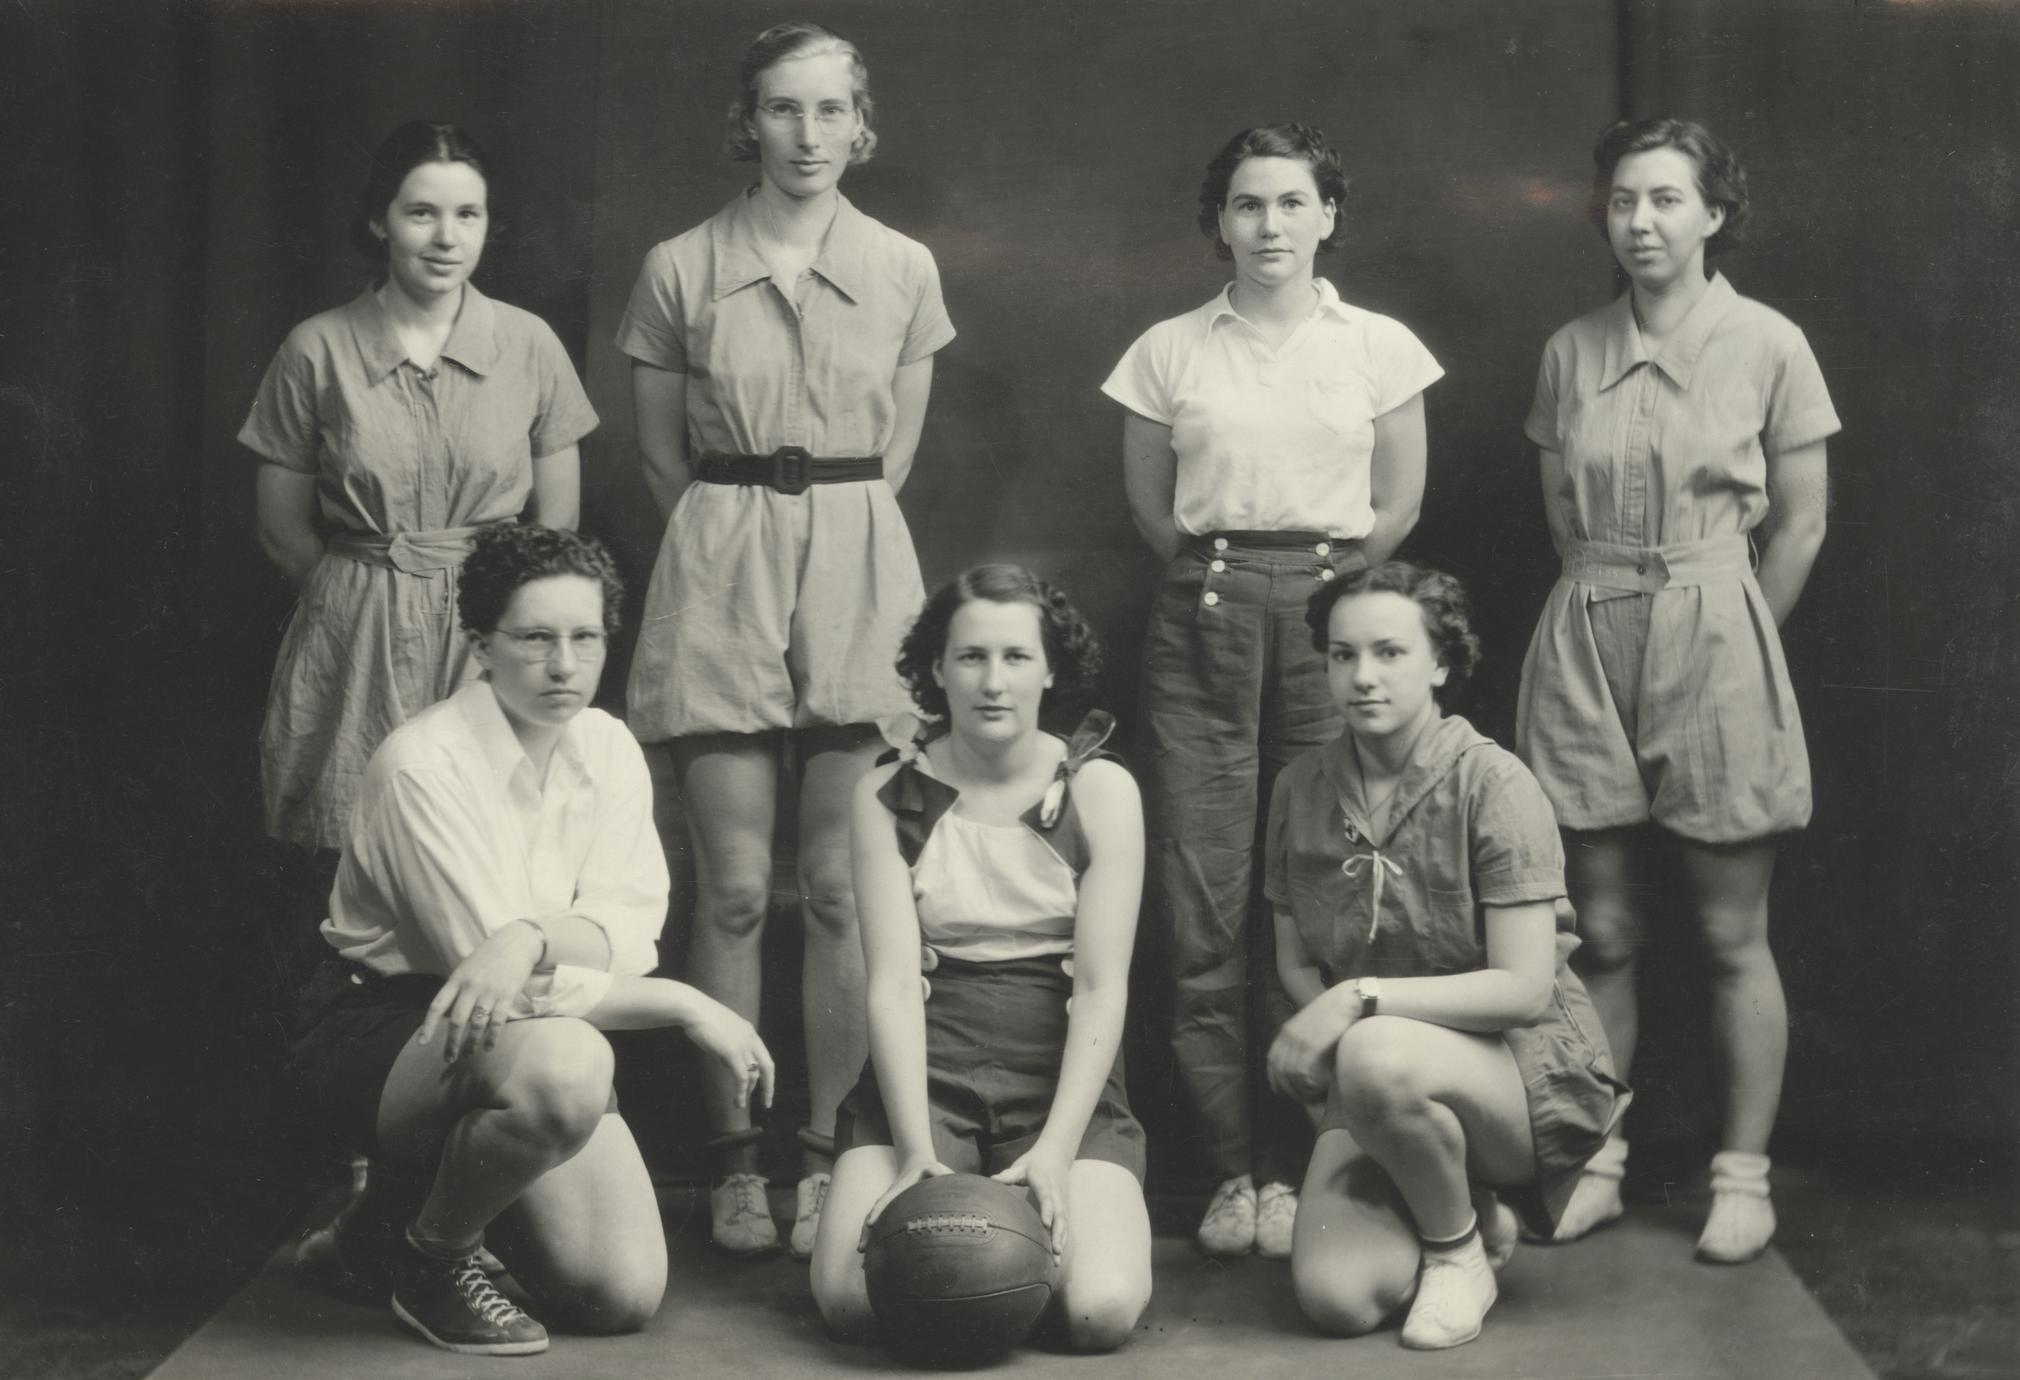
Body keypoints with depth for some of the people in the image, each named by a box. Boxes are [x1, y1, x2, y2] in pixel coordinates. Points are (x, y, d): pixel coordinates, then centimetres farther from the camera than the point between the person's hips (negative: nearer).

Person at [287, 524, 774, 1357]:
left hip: (524, 1035, 6)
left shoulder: (608, 749, 0)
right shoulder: (424, 764, -19)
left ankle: (429, 1197, 21)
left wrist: (529, 937, -34)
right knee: (565, 1063, -39)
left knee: (625, 1294, -8)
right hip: (382, 1023, -6)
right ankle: (428, 1252, -9)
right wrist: (689, 1007, -21)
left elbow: (629, 933, -10)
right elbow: (486, 968, -23)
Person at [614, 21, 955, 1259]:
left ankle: (828, 1153, 10)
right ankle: (736, 1158, 8)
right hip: (719, 569, -1)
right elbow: (663, 457, 10)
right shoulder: (679, 271, 3)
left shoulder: (905, 271, 6)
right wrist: (741, 542, 9)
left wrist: (830, 533, 9)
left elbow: (896, 450, 12)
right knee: (735, 891, -1)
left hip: (859, 573, 1)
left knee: (842, 890, 0)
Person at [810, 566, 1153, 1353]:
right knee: (853, 1301, -23)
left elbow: (1101, 989, -5)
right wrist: (917, 1150, -18)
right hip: (926, 1076, 0)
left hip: (1063, 1083, 0)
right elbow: (893, 984, -5)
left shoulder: (1101, 791, 1)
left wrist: (1054, 1151, -18)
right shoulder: (889, 797, 3)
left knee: (1100, 1310, -23)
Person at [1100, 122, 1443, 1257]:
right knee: (1206, 905, -4)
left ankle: (1291, 1172, 5)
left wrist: (1318, 576, 6)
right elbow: (1151, 506, 13)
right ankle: (1232, 1170, 4)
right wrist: (1226, 575, 8)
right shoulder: (1170, 351, 9)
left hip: (1330, 616, -1)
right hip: (1203, 623, 1)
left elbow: (1399, 507, 9)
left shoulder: (1380, 347, 7)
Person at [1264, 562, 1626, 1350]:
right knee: (1336, 1298, -19)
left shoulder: (1491, 784, -14)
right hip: (1380, 1094, 5)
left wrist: (1360, 1000, -26)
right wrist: (1320, 1025, -11)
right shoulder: (1302, 789, 2)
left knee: (1377, 1061, -38)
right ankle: (1468, 1214, 15)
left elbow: (1524, 986, -20)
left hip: (1523, 1070, -4)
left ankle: (1461, 1247, -7)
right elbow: (1295, 960, 10)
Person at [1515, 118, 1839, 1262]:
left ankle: (1744, 1175, 12)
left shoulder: (1768, 345, -2)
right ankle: (1596, 1163, 16)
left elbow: (1801, 525, 1)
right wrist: (1611, 602, 9)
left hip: (1714, 637, -3)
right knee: (1604, 929, 7)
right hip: (1589, 643, 3)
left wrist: (1725, 639, 2)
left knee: (1733, 934, 3)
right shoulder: (1573, 352, 7)